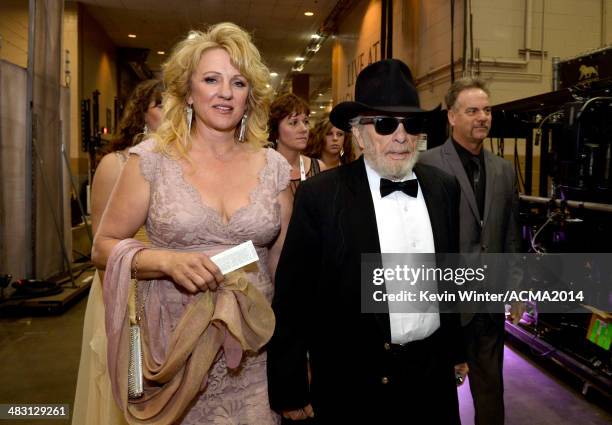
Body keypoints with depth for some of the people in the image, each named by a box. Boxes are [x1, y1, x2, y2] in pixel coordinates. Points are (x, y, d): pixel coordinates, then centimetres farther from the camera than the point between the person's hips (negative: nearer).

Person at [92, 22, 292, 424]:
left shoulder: (274, 166, -1)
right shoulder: (151, 159, -7)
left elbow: (283, 262, 7)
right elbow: (104, 246, -1)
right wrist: (166, 261, -20)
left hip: (252, 349, 2)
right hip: (172, 344, -1)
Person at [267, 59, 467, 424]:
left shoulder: (444, 187, 1)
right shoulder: (320, 196, -15)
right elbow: (292, 301, -11)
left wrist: (457, 348, 16)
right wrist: (290, 390, -8)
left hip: (434, 379, 5)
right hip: (354, 385, -4)